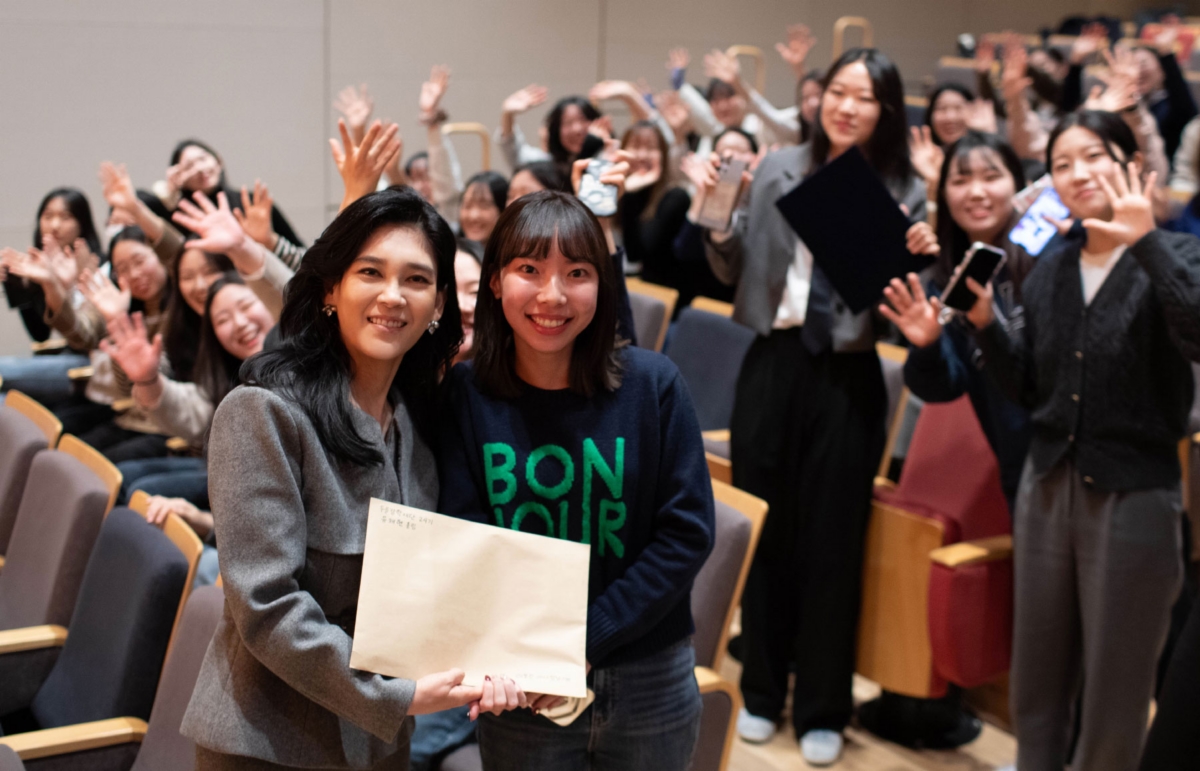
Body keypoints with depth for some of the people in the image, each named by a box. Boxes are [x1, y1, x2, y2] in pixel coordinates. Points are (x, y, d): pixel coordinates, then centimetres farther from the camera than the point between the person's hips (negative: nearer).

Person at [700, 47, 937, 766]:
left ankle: (823, 709, 22)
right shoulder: (779, 170, 3)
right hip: (772, 363, 2)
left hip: (848, 377, -2)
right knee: (763, 532, 11)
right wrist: (717, 226, -10)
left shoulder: (905, 191, -2)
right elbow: (736, 270, 8)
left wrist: (918, 263, -20)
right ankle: (761, 688, 29)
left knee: (832, 542, 6)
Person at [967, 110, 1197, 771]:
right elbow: (1029, 388, 10)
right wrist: (984, 324, -4)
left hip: (1134, 494, -5)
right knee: (1037, 672, 15)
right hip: (1047, 487, 5)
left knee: (1115, 688, 7)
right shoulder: (1048, 273, 8)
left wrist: (1144, 242, -31)